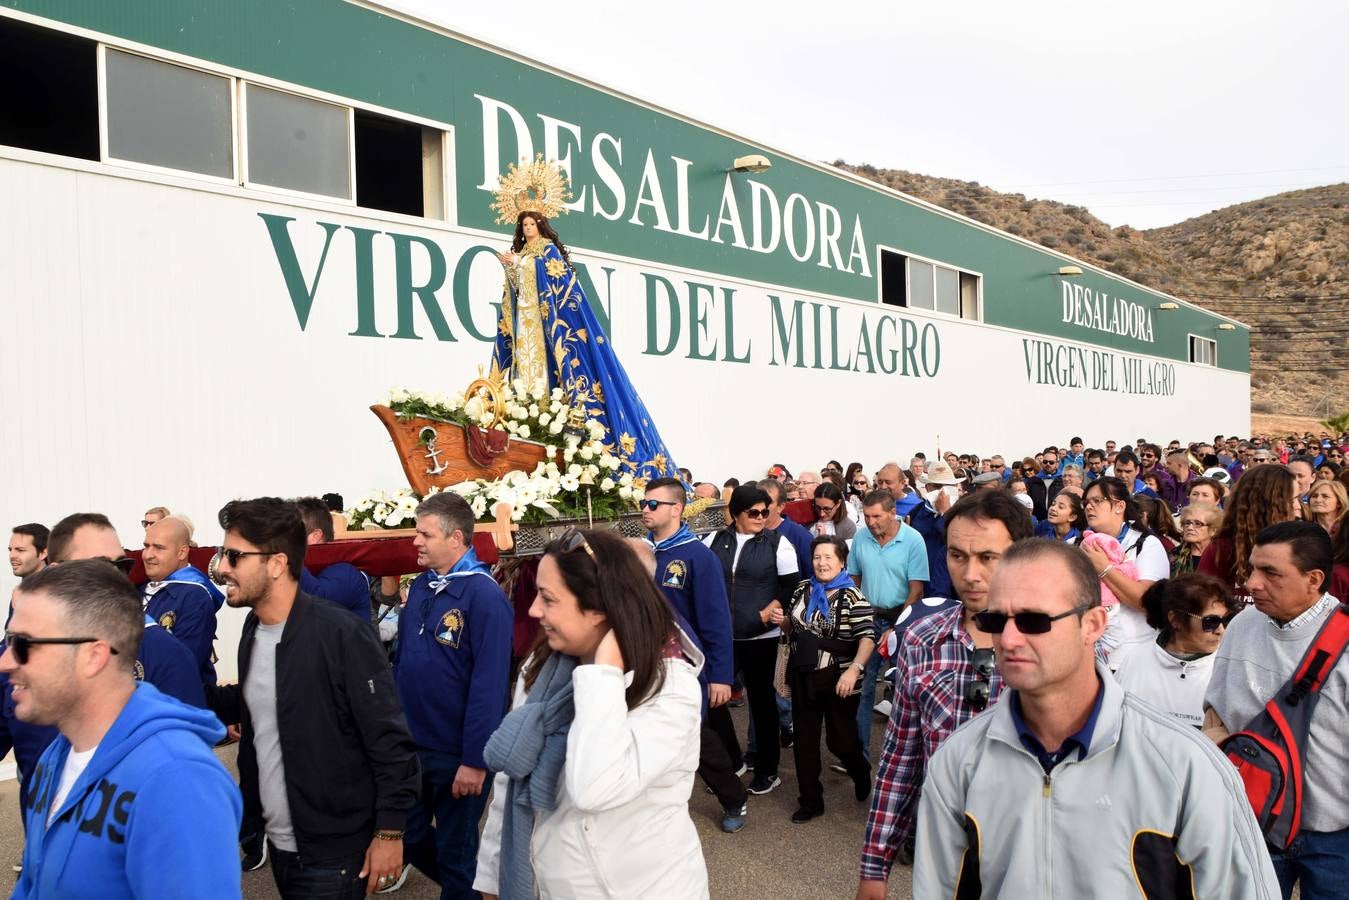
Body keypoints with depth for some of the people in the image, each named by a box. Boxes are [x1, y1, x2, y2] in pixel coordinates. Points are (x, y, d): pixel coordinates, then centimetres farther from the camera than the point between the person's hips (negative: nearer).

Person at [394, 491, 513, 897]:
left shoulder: (484, 595, -20)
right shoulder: (420, 586, 4)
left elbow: (489, 683, -22)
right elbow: (401, 662, 12)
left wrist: (475, 759, -21)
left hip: (457, 753, -7)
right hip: (410, 744, 8)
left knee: (456, 852, 11)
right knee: (409, 837, 22)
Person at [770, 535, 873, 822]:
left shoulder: (852, 596, -11)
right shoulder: (802, 589, 7)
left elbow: (867, 638, -17)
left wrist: (854, 669, -30)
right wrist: (783, 622, -4)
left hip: (838, 680, -5)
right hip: (803, 677, 5)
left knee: (840, 740, 7)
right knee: (804, 741, 10)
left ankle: (861, 772, 40)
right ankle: (810, 801, 24)